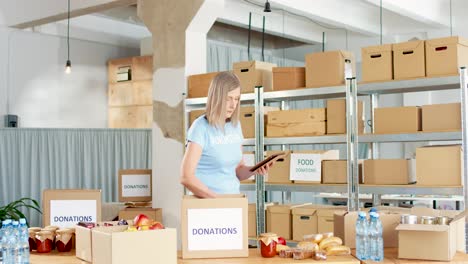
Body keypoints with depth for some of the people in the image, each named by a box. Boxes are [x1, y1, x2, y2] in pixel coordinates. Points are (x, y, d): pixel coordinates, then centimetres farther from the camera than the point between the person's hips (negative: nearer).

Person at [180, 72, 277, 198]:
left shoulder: (235, 125, 7)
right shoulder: (201, 127, -10)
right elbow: (186, 177, -16)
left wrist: (255, 170, -4)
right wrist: (217, 198, -15)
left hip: (234, 199, 4)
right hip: (208, 201, -4)